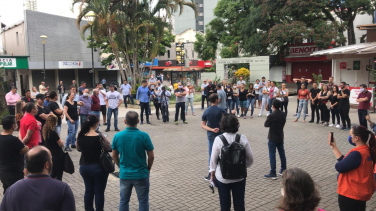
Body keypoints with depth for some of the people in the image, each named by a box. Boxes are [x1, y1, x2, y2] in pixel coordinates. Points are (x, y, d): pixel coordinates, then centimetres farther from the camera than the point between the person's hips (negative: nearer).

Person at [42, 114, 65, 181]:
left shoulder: (44, 131, 0)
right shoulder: (53, 132, -24)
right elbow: (61, 144, -17)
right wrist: (62, 142, 4)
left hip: (50, 155, 8)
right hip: (57, 156, -7)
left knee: (53, 173, 22)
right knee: (59, 175, 5)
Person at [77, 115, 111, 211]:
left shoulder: (80, 136, -5)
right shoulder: (100, 137, -21)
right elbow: (109, 149, -11)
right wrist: (104, 139, 5)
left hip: (84, 167, 5)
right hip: (98, 168, -5)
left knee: (88, 190, 18)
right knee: (99, 192, 8)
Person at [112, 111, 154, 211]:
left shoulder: (117, 136, -8)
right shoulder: (144, 136, -16)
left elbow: (114, 156, 3)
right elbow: (151, 156, -10)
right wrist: (148, 169, 7)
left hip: (124, 175, 3)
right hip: (141, 175, -2)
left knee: (123, 201, 20)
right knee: (143, 201, 14)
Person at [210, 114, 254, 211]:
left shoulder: (218, 139, -15)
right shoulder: (242, 138, -11)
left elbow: (213, 159, -6)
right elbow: (250, 158, -4)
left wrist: (212, 172, 9)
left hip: (222, 177, -1)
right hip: (239, 177, 1)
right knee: (239, 203, 17)